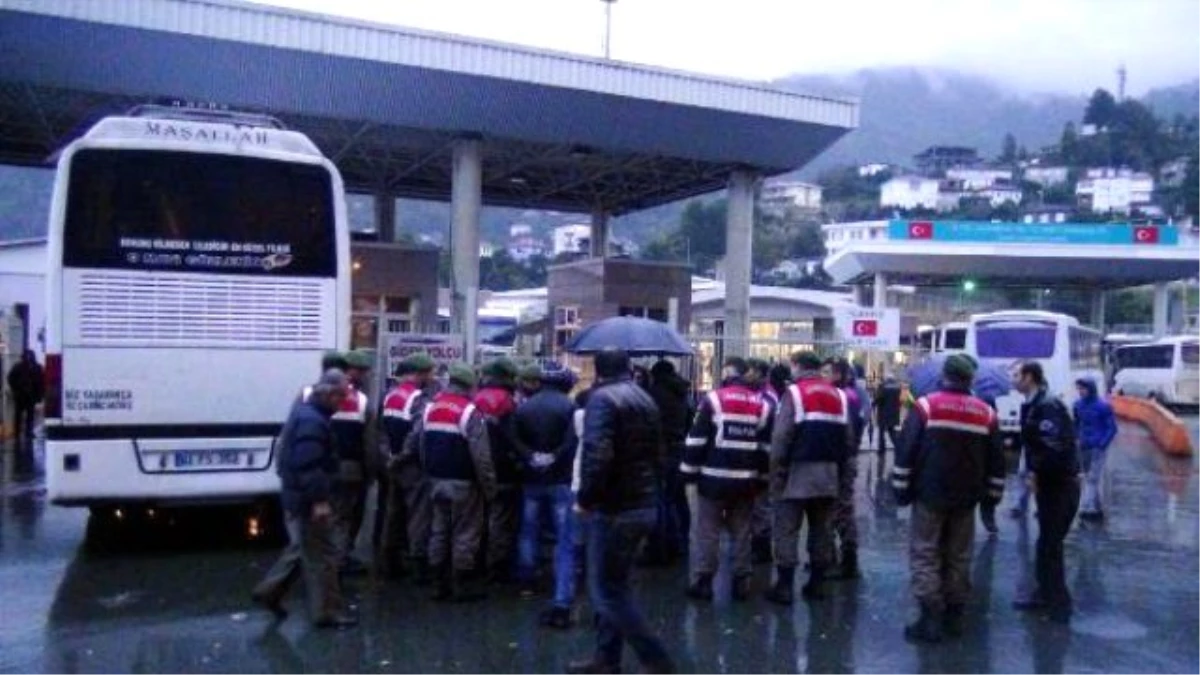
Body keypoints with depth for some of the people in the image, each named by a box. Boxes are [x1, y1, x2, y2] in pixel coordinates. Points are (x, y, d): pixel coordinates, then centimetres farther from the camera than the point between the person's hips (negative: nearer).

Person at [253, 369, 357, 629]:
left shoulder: (305, 412, 12)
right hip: (308, 501, -10)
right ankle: (327, 612, 6)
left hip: (298, 498, 10)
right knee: (322, 556, -2)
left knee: (302, 549, 23)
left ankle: (269, 591, 30)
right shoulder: (312, 421, -22)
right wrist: (319, 500, -28)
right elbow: (308, 466, -29)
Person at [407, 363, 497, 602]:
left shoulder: (430, 408, 7)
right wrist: (490, 486, -12)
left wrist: (429, 471, 20)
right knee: (465, 534, 2)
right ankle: (463, 586, 7)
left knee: (439, 531, 14)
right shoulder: (470, 412, -15)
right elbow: (481, 455, -19)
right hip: (463, 483, -7)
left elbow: (413, 443, 12)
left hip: (437, 480, 7)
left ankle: (440, 584, 20)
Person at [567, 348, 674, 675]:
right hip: (643, 506, 9)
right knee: (613, 584, 17)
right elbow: (658, 455, 19)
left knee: (608, 590, 0)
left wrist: (586, 498, -14)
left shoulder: (602, 398, -14)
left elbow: (597, 455, -26)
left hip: (613, 509, -9)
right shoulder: (645, 399, 13)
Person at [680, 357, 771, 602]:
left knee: (707, 530, 3)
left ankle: (703, 581, 4)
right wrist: (762, 478, 16)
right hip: (746, 480, 4)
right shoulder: (763, 404, 8)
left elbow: (697, 439, -7)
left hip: (715, 477, -4)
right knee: (741, 531, 11)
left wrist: (690, 471, 0)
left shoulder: (714, 399, -6)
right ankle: (741, 582, 14)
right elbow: (768, 446, 10)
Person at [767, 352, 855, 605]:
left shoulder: (794, 393, -8)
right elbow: (848, 438, 7)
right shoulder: (838, 395, 11)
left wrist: (776, 474, -10)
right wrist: (836, 463, 13)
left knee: (786, 529, -1)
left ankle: (784, 586, -1)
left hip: (798, 471, -6)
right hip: (828, 473, 6)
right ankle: (817, 583, 19)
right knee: (820, 528, 14)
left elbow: (781, 438, -15)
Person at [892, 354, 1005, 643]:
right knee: (958, 556, 13)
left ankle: (931, 617, -7)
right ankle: (954, 615, 17)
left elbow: (906, 451, -9)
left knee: (925, 555, -1)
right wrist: (992, 495, 18)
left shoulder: (926, 405, -6)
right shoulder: (986, 412, 6)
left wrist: (901, 488, -2)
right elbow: (996, 461, 10)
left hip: (930, 494, -4)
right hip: (966, 498, 4)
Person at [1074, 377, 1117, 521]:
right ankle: (1097, 509, 21)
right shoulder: (1078, 405, 4)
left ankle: (1087, 508, -11)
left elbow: (1112, 428, -8)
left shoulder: (1103, 406, -11)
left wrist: (1101, 445, -15)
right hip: (1083, 447, 6)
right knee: (1088, 479, 11)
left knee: (1092, 479, -9)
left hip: (1097, 448, -6)